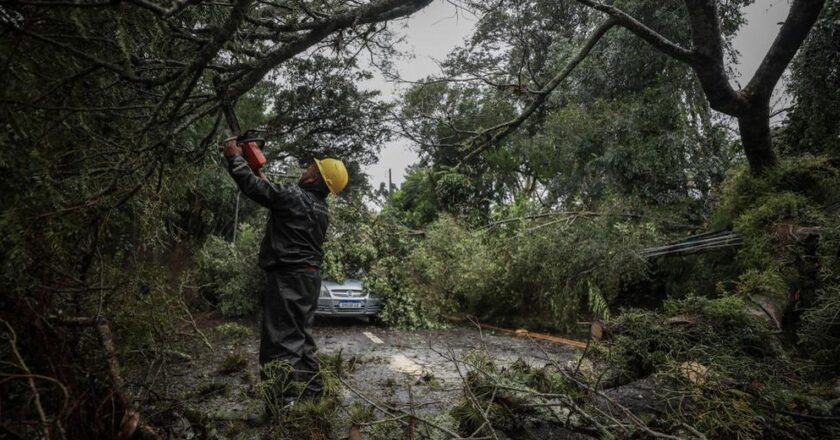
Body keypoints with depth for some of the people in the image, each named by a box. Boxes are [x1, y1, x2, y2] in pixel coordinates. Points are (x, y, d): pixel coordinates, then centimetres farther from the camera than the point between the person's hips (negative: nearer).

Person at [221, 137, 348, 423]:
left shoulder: (294, 196, -15)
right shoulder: (320, 207, 11)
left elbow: (252, 187, -7)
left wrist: (235, 157, 7)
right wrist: (264, 178, 35)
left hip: (288, 278, -9)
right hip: (308, 276, 9)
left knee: (280, 342, -7)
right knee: (302, 338, 17)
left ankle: (280, 408, -6)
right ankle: (311, 396, 25)